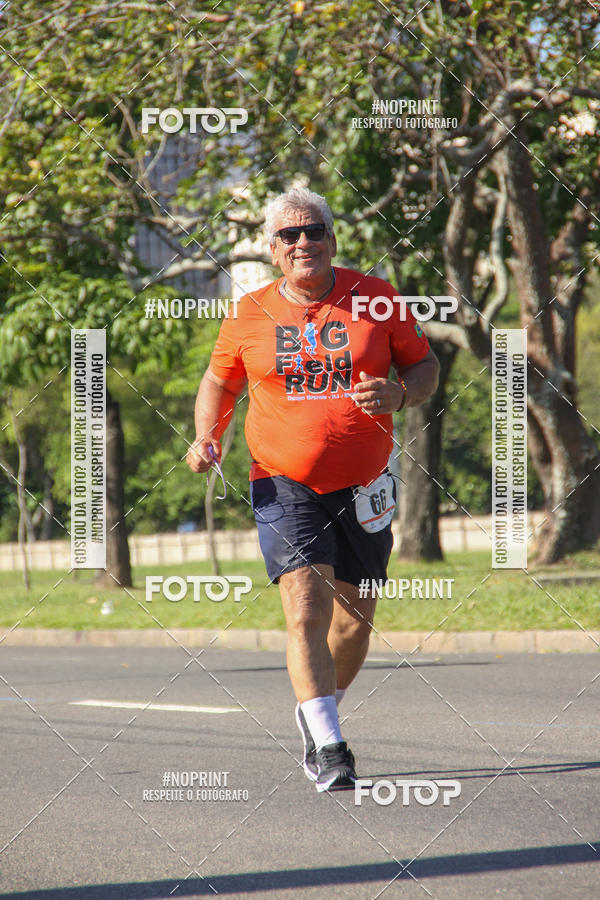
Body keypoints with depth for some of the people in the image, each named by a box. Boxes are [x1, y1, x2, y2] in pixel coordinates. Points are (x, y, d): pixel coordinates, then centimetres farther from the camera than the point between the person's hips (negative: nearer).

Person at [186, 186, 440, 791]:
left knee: (353, 622, 10)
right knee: (306, 609, -19)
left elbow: (424, 365, 8)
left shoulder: (375, 298, 0)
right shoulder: (250, 315, 2)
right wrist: (206, 437, -1)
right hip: (284, 489, -2)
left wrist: (400, 395, -14)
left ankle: (317, 716, 37)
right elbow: (219, 381, 17)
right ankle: (328, 749, -20)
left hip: (362, 490, 2)